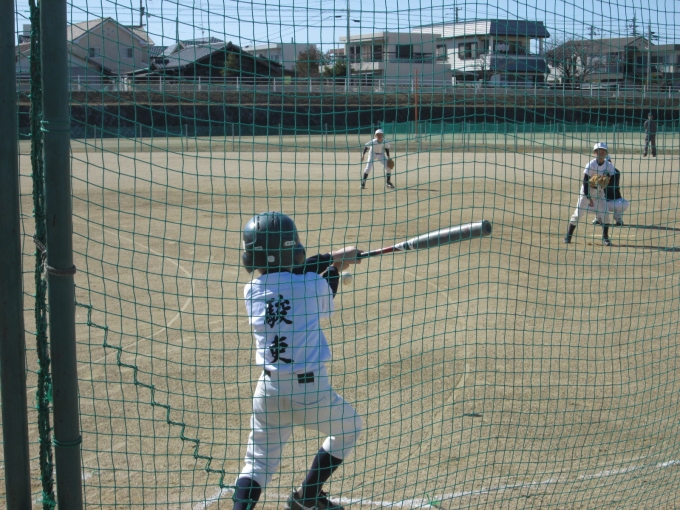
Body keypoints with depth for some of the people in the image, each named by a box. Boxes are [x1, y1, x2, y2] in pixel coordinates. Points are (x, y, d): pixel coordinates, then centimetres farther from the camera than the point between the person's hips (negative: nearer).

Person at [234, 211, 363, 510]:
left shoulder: (251, 291, 2)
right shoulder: (313, 284, -8)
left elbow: (289, 272, 20)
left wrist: (332, 258, 23)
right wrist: (335, 267, 28)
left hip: (268, 390, 3)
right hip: (311, 389, -3)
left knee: (258, 462, 11)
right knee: (349, 428, 25)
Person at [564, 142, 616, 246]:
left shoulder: (609, 165, -10)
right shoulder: (591, 165, -18)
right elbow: (585, 182, -17)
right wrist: (588, 198, -21)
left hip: (599, 193, 3)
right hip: (586, 191, -2)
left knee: (604, 214, -10)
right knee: (578, 213, -4)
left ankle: (605, 238, 1)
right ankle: (568, 236, 7)